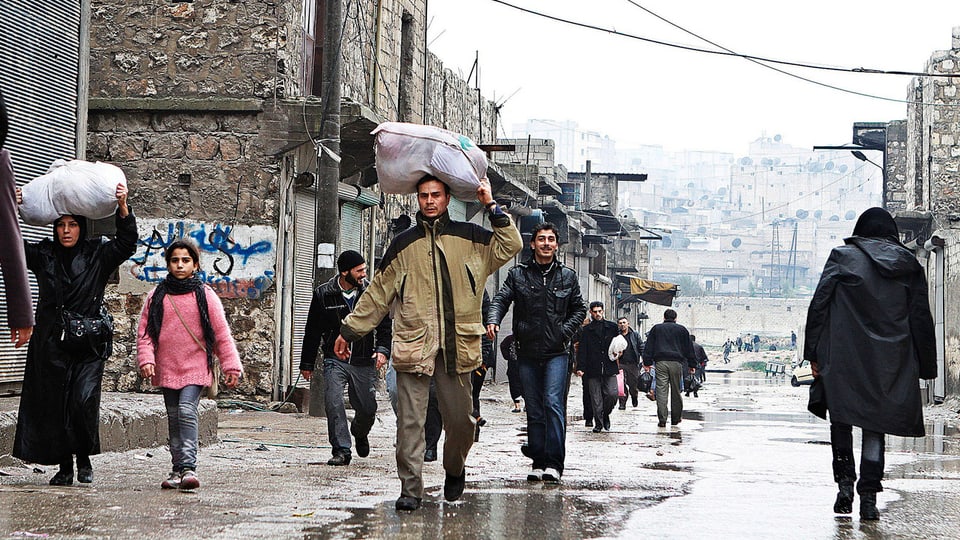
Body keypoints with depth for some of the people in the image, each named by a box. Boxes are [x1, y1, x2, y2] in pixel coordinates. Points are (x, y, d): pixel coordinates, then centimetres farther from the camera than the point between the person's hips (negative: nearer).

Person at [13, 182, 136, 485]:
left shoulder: (97, 255, 7)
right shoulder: (43, 255, 10)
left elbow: (126, 244, -6)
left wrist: (123, 209, -20)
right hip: (51, 344, 2)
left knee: (84, 400, -14)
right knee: (54, 404, 1)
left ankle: (84, 460, 6)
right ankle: (64, 467, 11)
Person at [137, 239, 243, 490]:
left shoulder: (205, 295, 1)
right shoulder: (157, 296, 7)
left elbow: (222, 333, 3)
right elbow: (144, 331, 7)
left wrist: (231, 367, 1)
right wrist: (146, 360, -7)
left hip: (196, 368, -3)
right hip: (167, 369, 3)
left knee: (187, 411, -19)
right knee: (173, 418, 9)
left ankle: (188, 467, -21)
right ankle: (177, 469, 18)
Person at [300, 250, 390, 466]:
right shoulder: (323, 294, -2)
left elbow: (384, 324, 6)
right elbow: (313, 331, 6)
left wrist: (382, 349, -11)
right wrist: (307, 364, 10)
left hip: (364, 361, 1)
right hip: (335, 359, -1)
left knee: (368, 408, 6)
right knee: (333, 403, -17)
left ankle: (360, 434, 40)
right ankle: (341, 450, -9)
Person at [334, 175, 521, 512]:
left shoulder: (469, 238, 12)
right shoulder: (404, 244, 14)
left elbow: (510, 246, 1)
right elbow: (378, 293, 18)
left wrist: (492, 206, -2)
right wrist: (350, 330, 17)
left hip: (456, 346, 0)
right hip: (413, 345, 0)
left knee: (460, 419, 3)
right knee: (410, 419, -7)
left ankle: (455, 472, 29)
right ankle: (410, 488, -2)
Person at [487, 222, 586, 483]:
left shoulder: (568, 276, 9)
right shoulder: (518, 274, 7)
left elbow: (579, 309, 15)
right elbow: (501, 299, -2)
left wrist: (566, 331, -2)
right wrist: (493, 320, -23)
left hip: (556, 353, -1)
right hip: (528, 353, 1)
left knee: (553, 404, -13)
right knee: (534, 410, 6)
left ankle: (553, 463, -13)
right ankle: (538, 462, 11)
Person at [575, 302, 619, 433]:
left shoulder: (612, 326, 11)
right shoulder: (587, 330, 7)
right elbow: (582, 350, 3)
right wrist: (580, 367, -6)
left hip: (610, 368, 1)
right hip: (593, 369, -1)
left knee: (612, 394, -9)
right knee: (596, 399, 0)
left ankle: (605, 414, 16)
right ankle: (598, 423, 9)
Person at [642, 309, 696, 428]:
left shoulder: (656, 328, 13)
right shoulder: (682, 329, 11)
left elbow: (649, 347, 9)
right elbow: (689, 348, 13)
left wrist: (647, 362, 9)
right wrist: (692, 364, 17)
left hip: (661, 362, 0)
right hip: (676, 362, 0)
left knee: (661, 391, -4)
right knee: (676, 391, 9)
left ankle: (662, 420, -10)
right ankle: (676, 418, 16)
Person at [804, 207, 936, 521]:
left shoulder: (842, 258, 3)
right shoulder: (909, 266, 10)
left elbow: (819, 304, -4)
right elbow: (922, 319, 9)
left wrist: (814, 354, -2)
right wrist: (924, 369, 13)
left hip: (844, 358, -2)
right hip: (890, 363, 2)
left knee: (841, 420, 13)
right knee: (875, 427, 7)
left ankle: (845, 483, 0)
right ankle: (869, 496, -2)